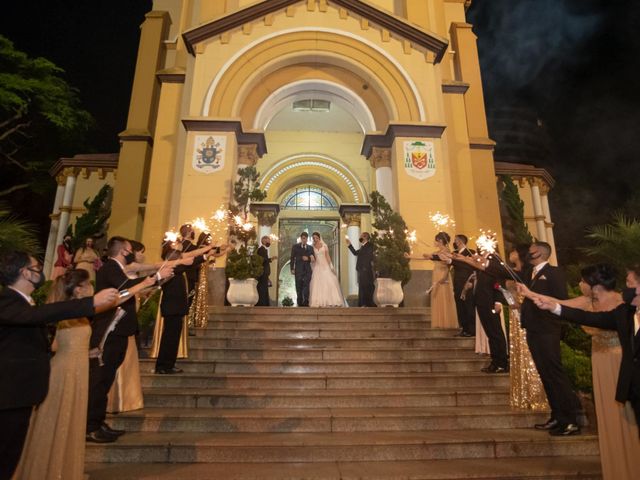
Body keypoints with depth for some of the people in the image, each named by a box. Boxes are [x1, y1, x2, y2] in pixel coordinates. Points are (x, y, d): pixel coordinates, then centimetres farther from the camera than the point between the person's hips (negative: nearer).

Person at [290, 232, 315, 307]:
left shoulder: (310, 247, 12)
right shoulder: (295, 246, 6)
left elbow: (313, 259, 10)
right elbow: (292, 258, 3)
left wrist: (308, 259, -11)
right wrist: (292, 269, -5)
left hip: (307, 270, 1)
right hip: (298, 270, -1)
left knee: (306, 286, -8)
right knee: (299, 287, 4)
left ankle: (306, 303, -7)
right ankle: (300, 303, 12)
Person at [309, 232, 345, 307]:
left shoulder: (324, 245, 4)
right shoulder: (312, 247, 6)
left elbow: (327, 256, 2)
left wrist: (331, 266, -5)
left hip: (325, 266, 0)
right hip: (317, 267, 0)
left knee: (329, 283, -8)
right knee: (317, 284, -7)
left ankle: (330, 301, -3)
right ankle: (319, 301, -4)